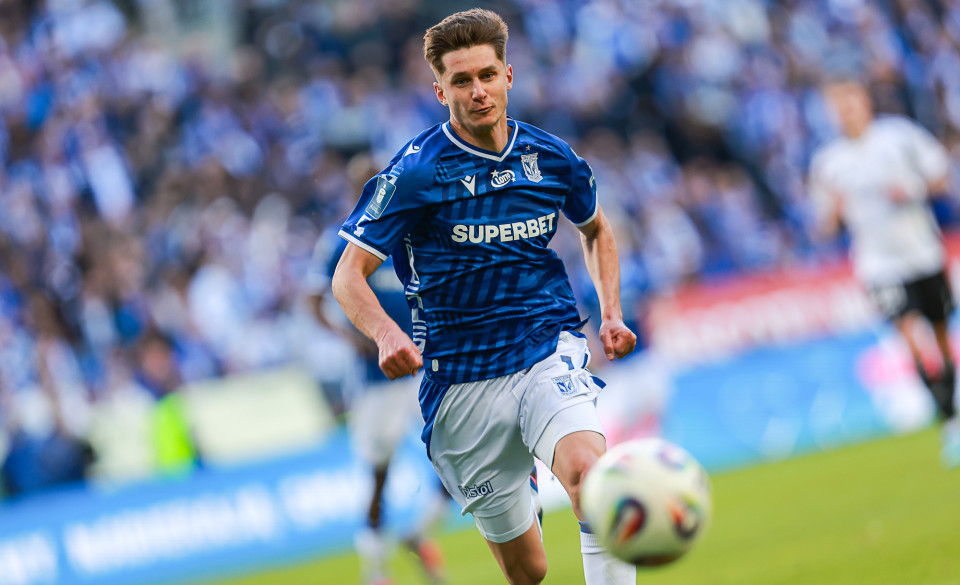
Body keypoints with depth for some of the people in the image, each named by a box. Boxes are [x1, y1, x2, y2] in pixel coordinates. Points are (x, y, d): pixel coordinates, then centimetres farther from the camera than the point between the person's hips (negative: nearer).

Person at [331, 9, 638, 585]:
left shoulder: (552, 158, 4)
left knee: (588, 471, -32)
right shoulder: (416, 173, -7)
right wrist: (388, 336, -26)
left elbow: (596, 229, 25)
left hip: (549, 348, 1)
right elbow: (349, 276, -6)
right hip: (461, 379, -1)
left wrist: (611, 313, 10)